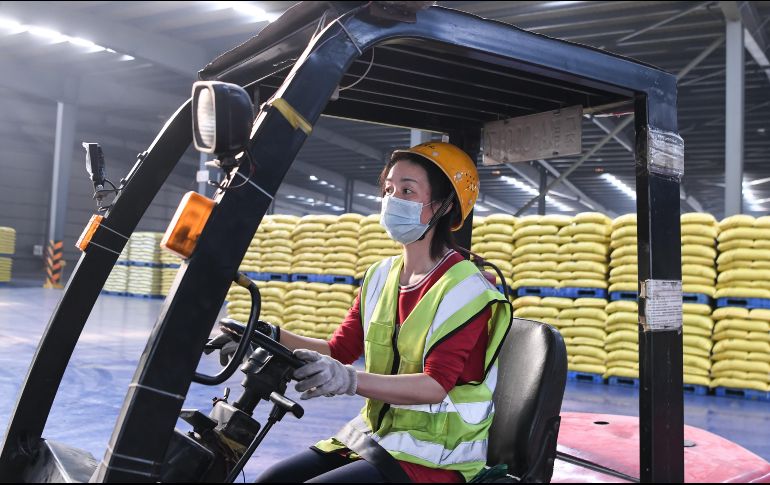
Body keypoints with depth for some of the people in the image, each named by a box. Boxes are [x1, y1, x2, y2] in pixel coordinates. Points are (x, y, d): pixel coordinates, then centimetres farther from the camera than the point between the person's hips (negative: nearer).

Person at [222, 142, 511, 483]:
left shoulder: (465, 289, -15)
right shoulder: (380, 276, 6)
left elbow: (436, 385, -24)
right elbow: (340, 350, 8)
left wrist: (350, 380, -38)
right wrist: (273, 337, -6)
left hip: (436, 457, -6)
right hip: (374, 436, 6)